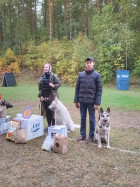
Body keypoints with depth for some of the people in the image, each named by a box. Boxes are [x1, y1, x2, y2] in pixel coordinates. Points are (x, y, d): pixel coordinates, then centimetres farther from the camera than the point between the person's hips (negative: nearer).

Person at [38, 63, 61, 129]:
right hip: (44, 97, 5)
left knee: (52, 111, -4)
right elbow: (40, 87, 14)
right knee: (47, 111, 10)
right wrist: (40, 95, 6)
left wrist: (53, 86, -19)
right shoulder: (42, 76, 11)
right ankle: (49, 125, 21)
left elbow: (59, 83, 0)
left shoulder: (53, 76, -4)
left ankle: (53, 125, 8)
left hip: (52, 96, -5)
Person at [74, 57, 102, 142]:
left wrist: (97, 103, -11)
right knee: (83, 118, 12)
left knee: (92, 119, 7)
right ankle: (83, 135, 25)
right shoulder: (81, 75, 6)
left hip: (91, 101, -3)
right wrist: (76, 100, 4)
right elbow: (77, 88, 8)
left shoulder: (97, 75, -3)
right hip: (82, 101, 3)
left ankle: (91, 136, 21)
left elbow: (99, 90, -5)